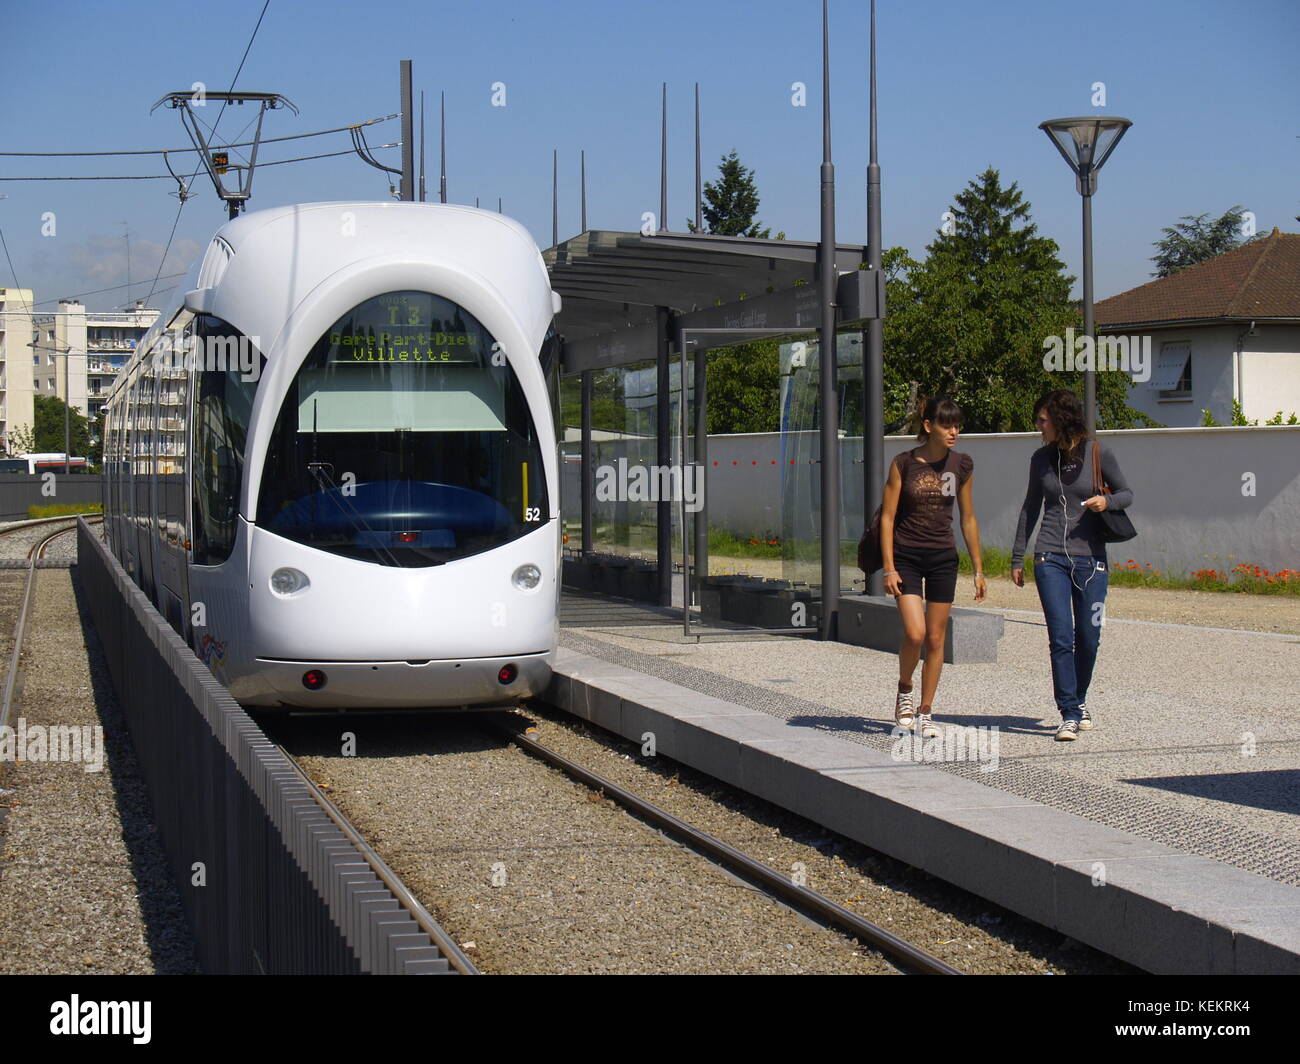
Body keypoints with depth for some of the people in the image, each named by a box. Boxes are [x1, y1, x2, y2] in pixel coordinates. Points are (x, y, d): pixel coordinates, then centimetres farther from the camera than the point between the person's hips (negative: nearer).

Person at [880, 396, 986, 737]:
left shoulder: (962, 465, 2)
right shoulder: (904, 463, -8)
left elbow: (968, 519, 10)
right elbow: (887, 517, -5)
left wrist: (979, 569, 9)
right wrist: (889, 568, -11)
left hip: (943, 558, 3)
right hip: (906, 557, -3)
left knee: (936, 639, 5)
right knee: (914, 634, -15)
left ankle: (925, 713, 16)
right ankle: (904, 691, 13)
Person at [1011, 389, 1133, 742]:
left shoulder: (1098, 453, -2)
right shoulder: (1042, 458, 6)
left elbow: (1126, 493, 8)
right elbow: (1030, 508, 16)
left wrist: (1107, 501, -16)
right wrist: (1018, 557, 16)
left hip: (1090, 557, -1)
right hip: (1050, 558, 1)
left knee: (1088, 638, 5)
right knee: (1061, 638, -8)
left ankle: (1079, 700, 29)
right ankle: (1069, 715, -4)